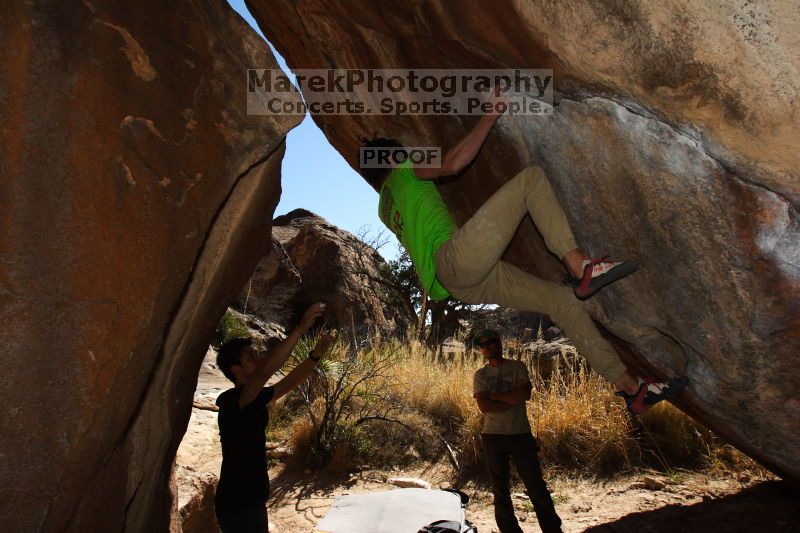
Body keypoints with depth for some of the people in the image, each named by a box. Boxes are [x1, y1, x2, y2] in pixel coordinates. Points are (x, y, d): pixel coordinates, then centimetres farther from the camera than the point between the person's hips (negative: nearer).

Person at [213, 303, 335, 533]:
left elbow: (290, 382, 10)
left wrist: (316, 354, -6)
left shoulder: (255, 399, 6)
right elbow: (266, 370, -37)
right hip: (236, 505, -9)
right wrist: (301, 328, -37)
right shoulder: (232, 399, -21)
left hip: (250, 500, 9)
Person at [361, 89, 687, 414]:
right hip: (457, 256, -9)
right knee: (531, 178, -6)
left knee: (562, 299, 6)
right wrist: (489, 117, 4)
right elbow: (453, 163, -4)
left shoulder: (386, 210, 32)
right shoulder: (401, 174, 11)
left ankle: (630, 388, 6)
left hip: (465, 285, 9)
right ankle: (580, 267, -18)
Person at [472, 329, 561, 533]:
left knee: (536, 484, 3)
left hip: (521, 433, -1)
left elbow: (525, 393, -14)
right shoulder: (480, 375, 5)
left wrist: (494, 396, -11)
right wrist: (513, 399, -10)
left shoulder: (518, 367, 4)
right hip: (493, 436, 1)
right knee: (500, 489, 9)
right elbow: (484, 407, -8)